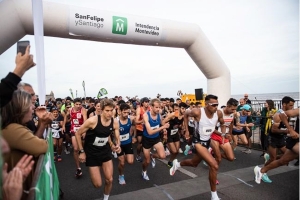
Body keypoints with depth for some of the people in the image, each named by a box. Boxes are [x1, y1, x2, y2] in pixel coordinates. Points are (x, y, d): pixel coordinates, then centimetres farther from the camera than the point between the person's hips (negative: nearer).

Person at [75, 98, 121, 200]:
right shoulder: (92, 120, -27)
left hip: (105, 151, 4)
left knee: (109, 180, 4)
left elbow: (117, 139, 0)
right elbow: (78, 133, -13)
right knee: (98, 184, 0)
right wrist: (81, 152, -11)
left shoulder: (115, 122, -14)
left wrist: (117, 145, -23)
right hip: (91, 153, -3)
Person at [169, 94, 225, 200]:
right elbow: (186, 114, -4)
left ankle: (177, 164, 56)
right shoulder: (197, 112, -26)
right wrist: (186, 130, -4)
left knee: (194, 163, 26)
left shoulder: (219, 113, -13)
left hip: (208, 141, 6)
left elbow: (222, 124, 10)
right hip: (198, 141, -6)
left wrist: (223, 134, -6)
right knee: (214, 165, -21)